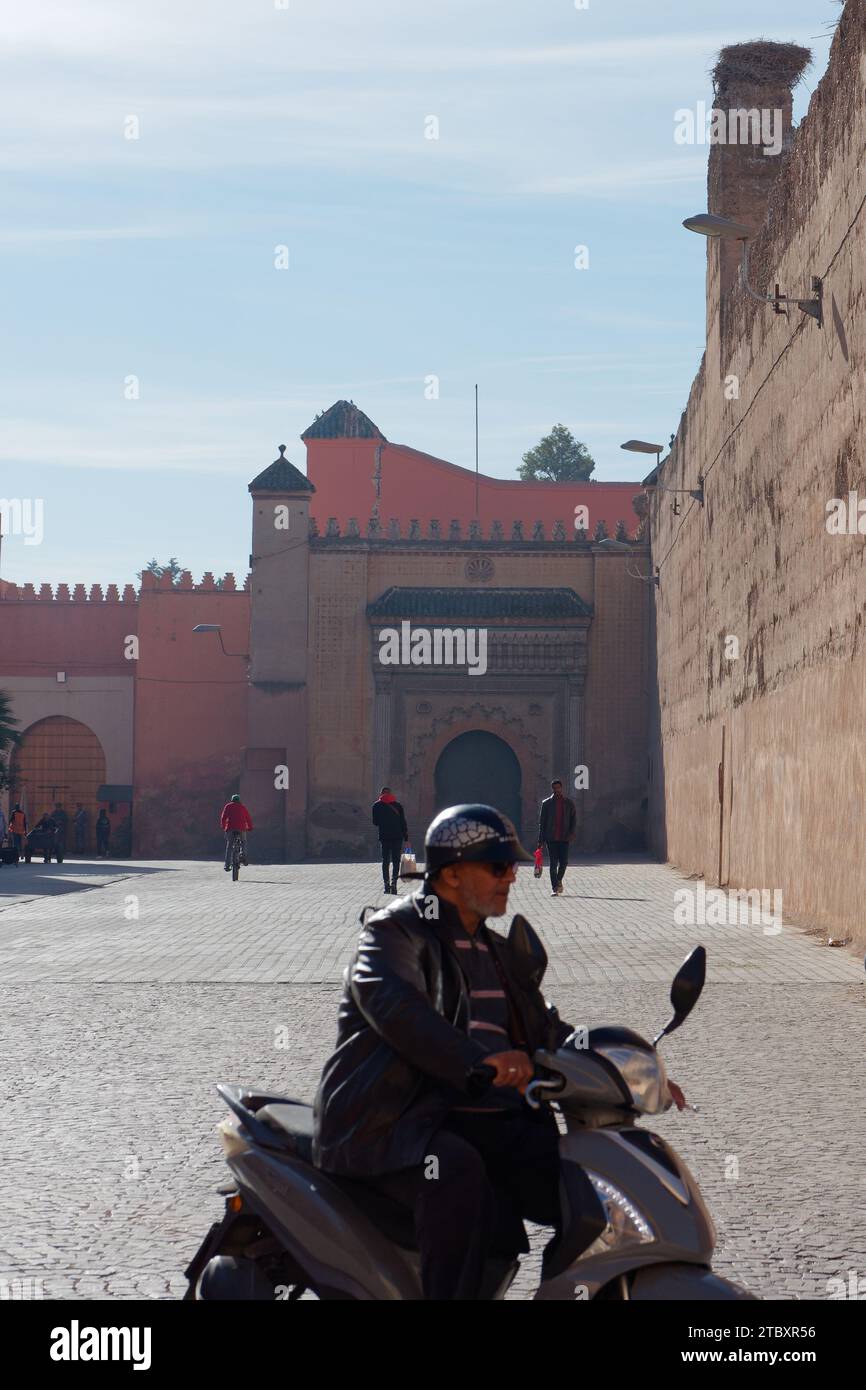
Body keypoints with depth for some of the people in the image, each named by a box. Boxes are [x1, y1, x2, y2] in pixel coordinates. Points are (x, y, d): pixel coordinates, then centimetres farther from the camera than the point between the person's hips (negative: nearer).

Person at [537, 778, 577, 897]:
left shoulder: (569, 802, 7)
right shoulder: (546, 803, 4)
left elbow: (573, 819, 10)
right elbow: (542, 822, 4)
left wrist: (571, 833, -6)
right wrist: (541, 840, 0)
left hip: (564, 838, 1)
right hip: (551, 838, -1)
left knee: (564, 862, -1)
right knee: (553, 864, -4)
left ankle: (558, 881, 27)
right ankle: (554, 888, 0)